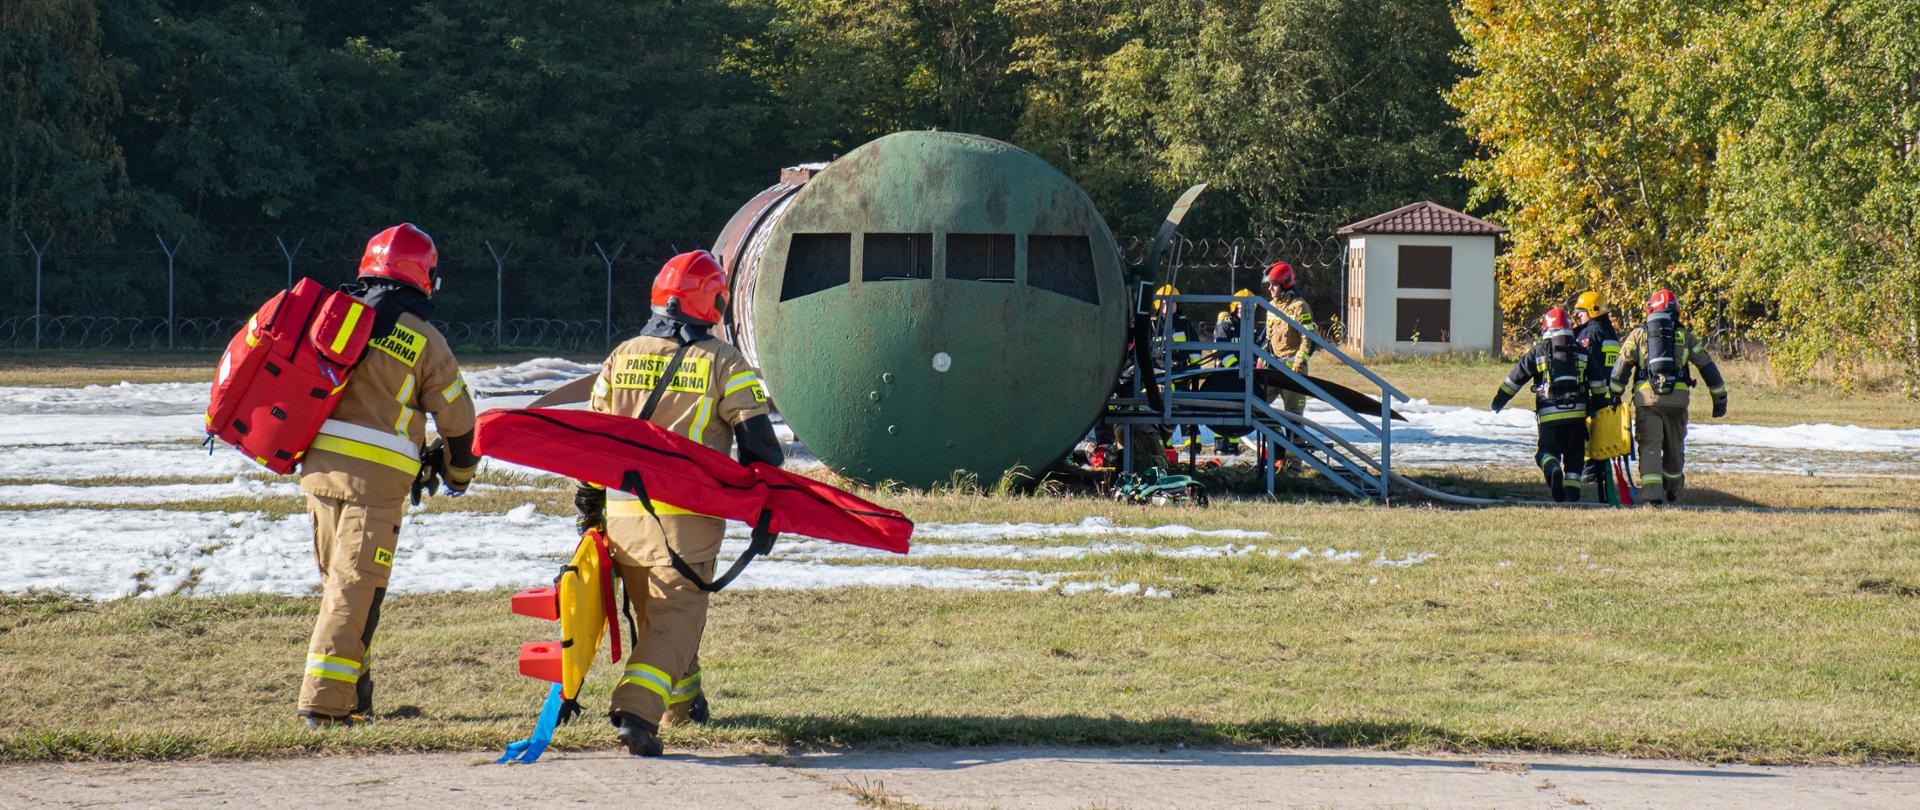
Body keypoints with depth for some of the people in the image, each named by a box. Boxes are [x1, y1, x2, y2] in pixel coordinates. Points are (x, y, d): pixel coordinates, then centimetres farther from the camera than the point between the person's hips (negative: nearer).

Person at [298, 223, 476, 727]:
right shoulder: (424, 341, -2)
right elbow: (457, 417, 4)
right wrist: (459, 472, 23)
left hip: (318, 464, 5)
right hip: (376, 477, -5)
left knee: (340, 584, 17)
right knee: (354, 590, -3)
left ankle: (352, 693, 22)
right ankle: (324, 703, -8)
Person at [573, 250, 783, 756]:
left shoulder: (621, 357, 9)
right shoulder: (724, 363, -2)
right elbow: (758, 443, -5)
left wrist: (589, 505, 21)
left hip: (624, 514, 4)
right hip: (686, 519, -4)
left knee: (650, 611, 22)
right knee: (676, 615, -3)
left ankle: (682, 696, 39)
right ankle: (637, 712, -20)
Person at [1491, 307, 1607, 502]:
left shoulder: (1538, 351, 4)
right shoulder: (1581, 351, 11)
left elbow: (1516, 376, 7)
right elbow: (1598, 380, 13)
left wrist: (1500, 399, 18)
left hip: (1550, 413, -2)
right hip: (1577, 412, 2)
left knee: (1548, 450, 2)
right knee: (1574, 455, 14)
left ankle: (1553, 469, -30)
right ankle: (1572, 491, 5)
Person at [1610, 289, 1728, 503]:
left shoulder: (1639, 334, 10)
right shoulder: (1685, 336, 13)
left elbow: (1622, 366, 2)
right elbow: (1708, 367, 15)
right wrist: (1720, 398, 22)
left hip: (1646, 398, -2)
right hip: (1677, 399, 2)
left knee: (1650, 447, -3)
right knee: (1674, 447, 18)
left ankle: (1651, 494, -19)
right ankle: (1672, 490, 37)